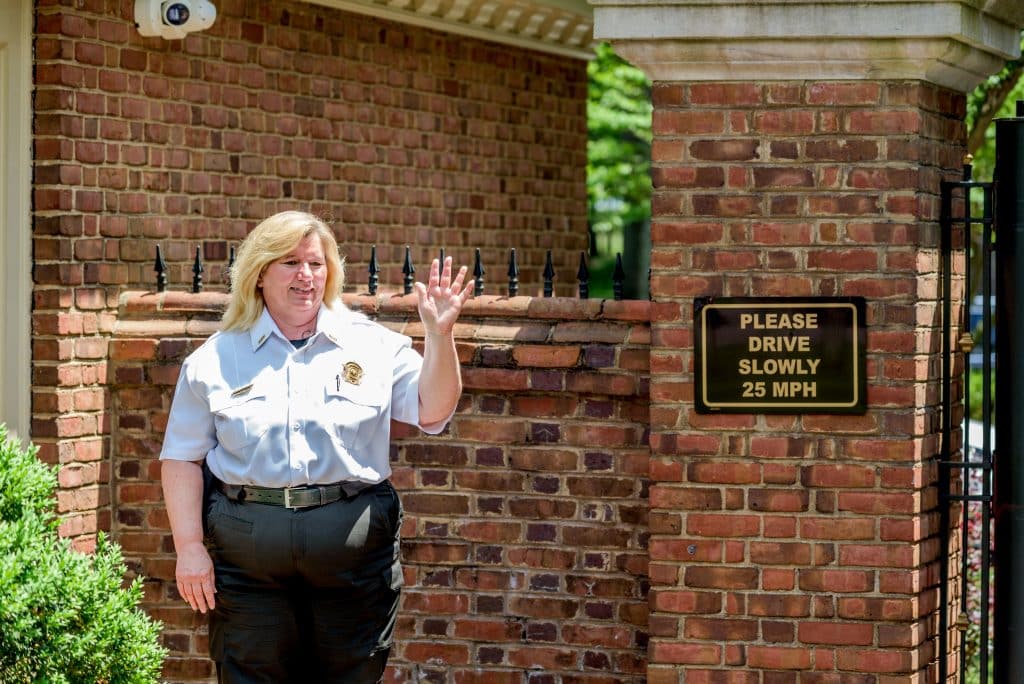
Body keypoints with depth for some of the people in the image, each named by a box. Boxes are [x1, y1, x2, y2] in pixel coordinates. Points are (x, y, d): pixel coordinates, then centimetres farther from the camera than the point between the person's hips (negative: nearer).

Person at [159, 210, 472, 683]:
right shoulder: (215, 360, 6)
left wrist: (438, 335, -14)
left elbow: (432, 412, 0)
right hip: (247, 564, 0)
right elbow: (182, 458, 5)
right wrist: (189, 546, -4)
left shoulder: (374, 347, 8)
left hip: (353, 555, 1)